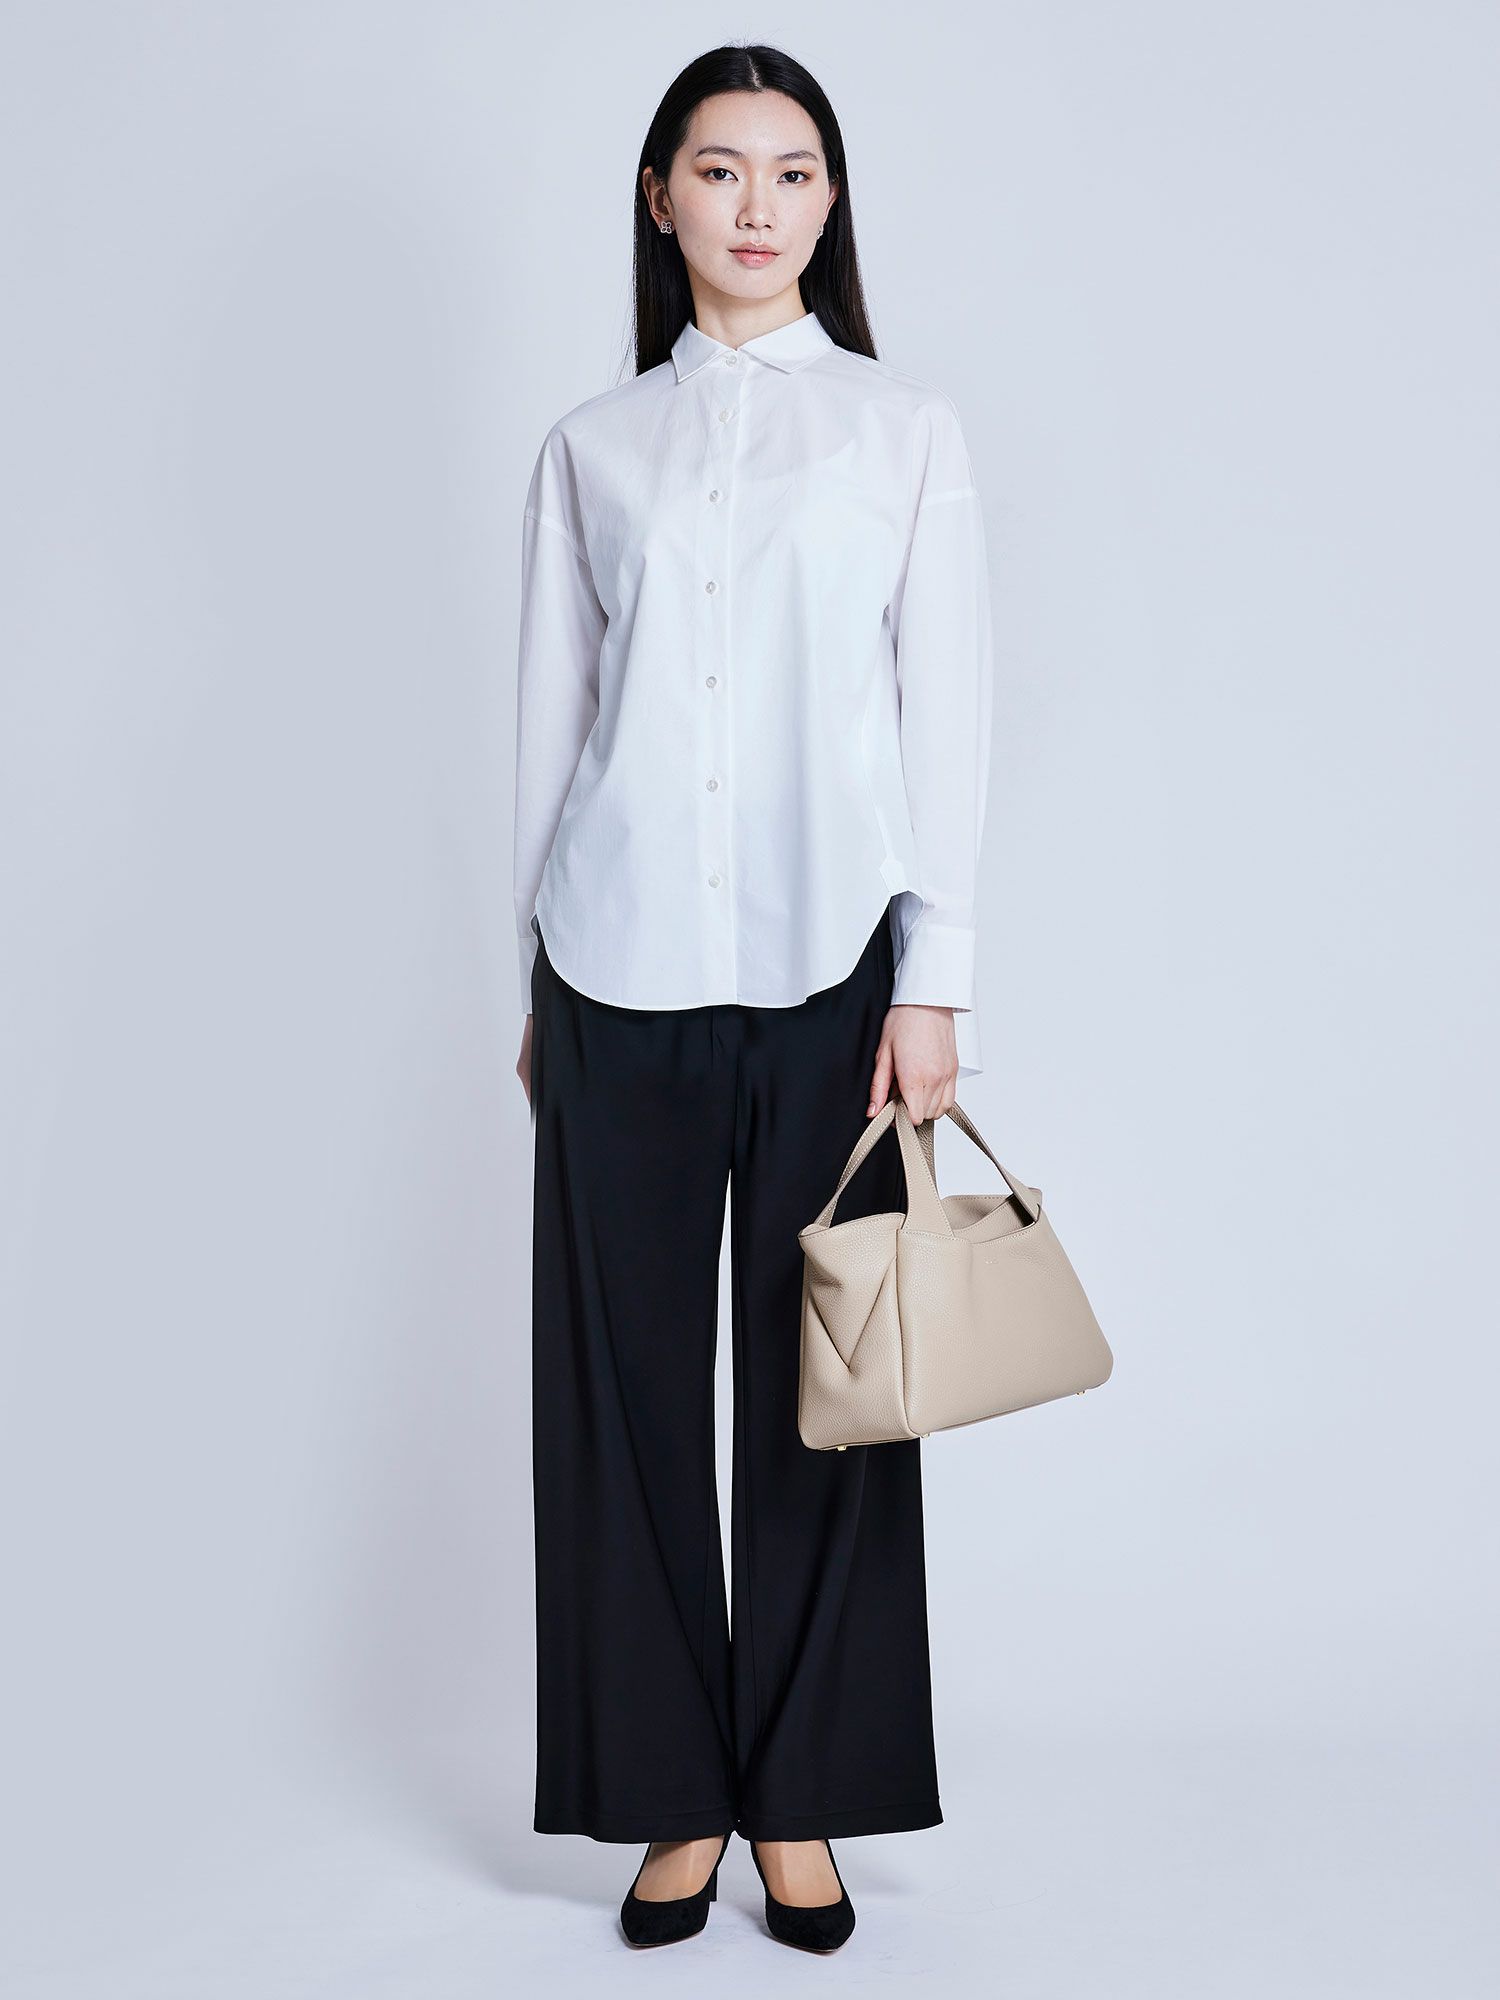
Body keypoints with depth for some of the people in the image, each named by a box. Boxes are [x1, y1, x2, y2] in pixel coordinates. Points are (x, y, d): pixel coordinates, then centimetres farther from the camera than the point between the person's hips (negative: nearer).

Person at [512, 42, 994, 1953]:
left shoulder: (906, 429, 8)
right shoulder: (592, 445, 12)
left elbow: (946, 713, 2)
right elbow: (550, 715, 12)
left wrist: (933, 982, -5)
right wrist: (534, 981, 10)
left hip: (827, 955, -1)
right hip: (624, 966, 2)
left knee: (822, 1384, 2)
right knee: (631, 1380, 3)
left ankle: (799, 1802, 16)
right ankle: (673, 1797, 16)